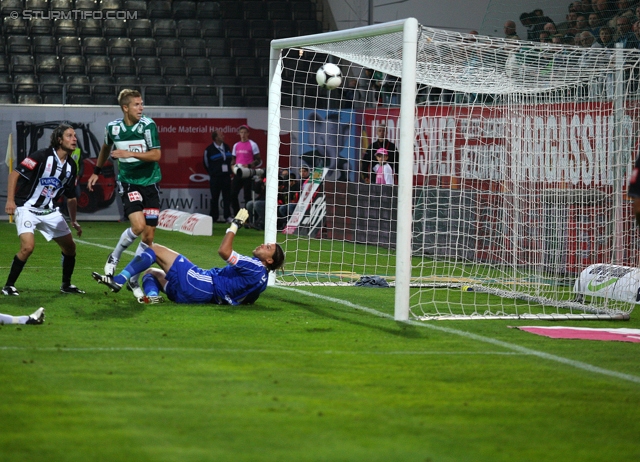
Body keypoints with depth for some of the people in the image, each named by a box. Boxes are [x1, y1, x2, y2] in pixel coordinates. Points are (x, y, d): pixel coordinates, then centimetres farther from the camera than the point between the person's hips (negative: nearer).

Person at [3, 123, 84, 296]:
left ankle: (66, 285, 25)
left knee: (70, 247, 6)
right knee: (28, 246, -24)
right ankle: (9, 285, -9)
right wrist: (10, 200, -23)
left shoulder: (71, 166, 3)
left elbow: (71, 197, 15)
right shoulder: (41, 156, -17)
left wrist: (74, 221, 12)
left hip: (49, 211, 7)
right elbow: (14, 174, -16)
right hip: (27, 208, -7)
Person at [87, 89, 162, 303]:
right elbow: (106, 147, 20)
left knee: (149, 234, 0)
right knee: (138, 225, -22)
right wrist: (96, 171, 26)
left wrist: (130, 153, -24)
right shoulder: (113, 127, -3)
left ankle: (134, 280, 14)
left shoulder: (148, 125, -9)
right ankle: (114, 258, 4)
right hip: (128, 182, -1)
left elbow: (156, 155, -15)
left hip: (150, 182, 1)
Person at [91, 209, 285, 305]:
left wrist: (236, 223, -10)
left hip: (199, 285, -10)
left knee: (155, 249, -4)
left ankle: (118, 281, -11)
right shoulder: (262, 279, 16)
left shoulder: (255, 266, -11)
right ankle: (152, 295, -15)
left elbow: (224, 251, -18)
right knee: (151, 272, 18)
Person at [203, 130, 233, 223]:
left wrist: (229, 171, 11)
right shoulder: (210, 149, -6)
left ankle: (227, 216, 8)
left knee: (227, 197, 3)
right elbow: (206, 163, 3)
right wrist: (212, 173, 5)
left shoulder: (226, 147, 9)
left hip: (226, 176, 4)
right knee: (215, 198, 3)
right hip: (215, 178, -4)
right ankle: (214, 217, 9)